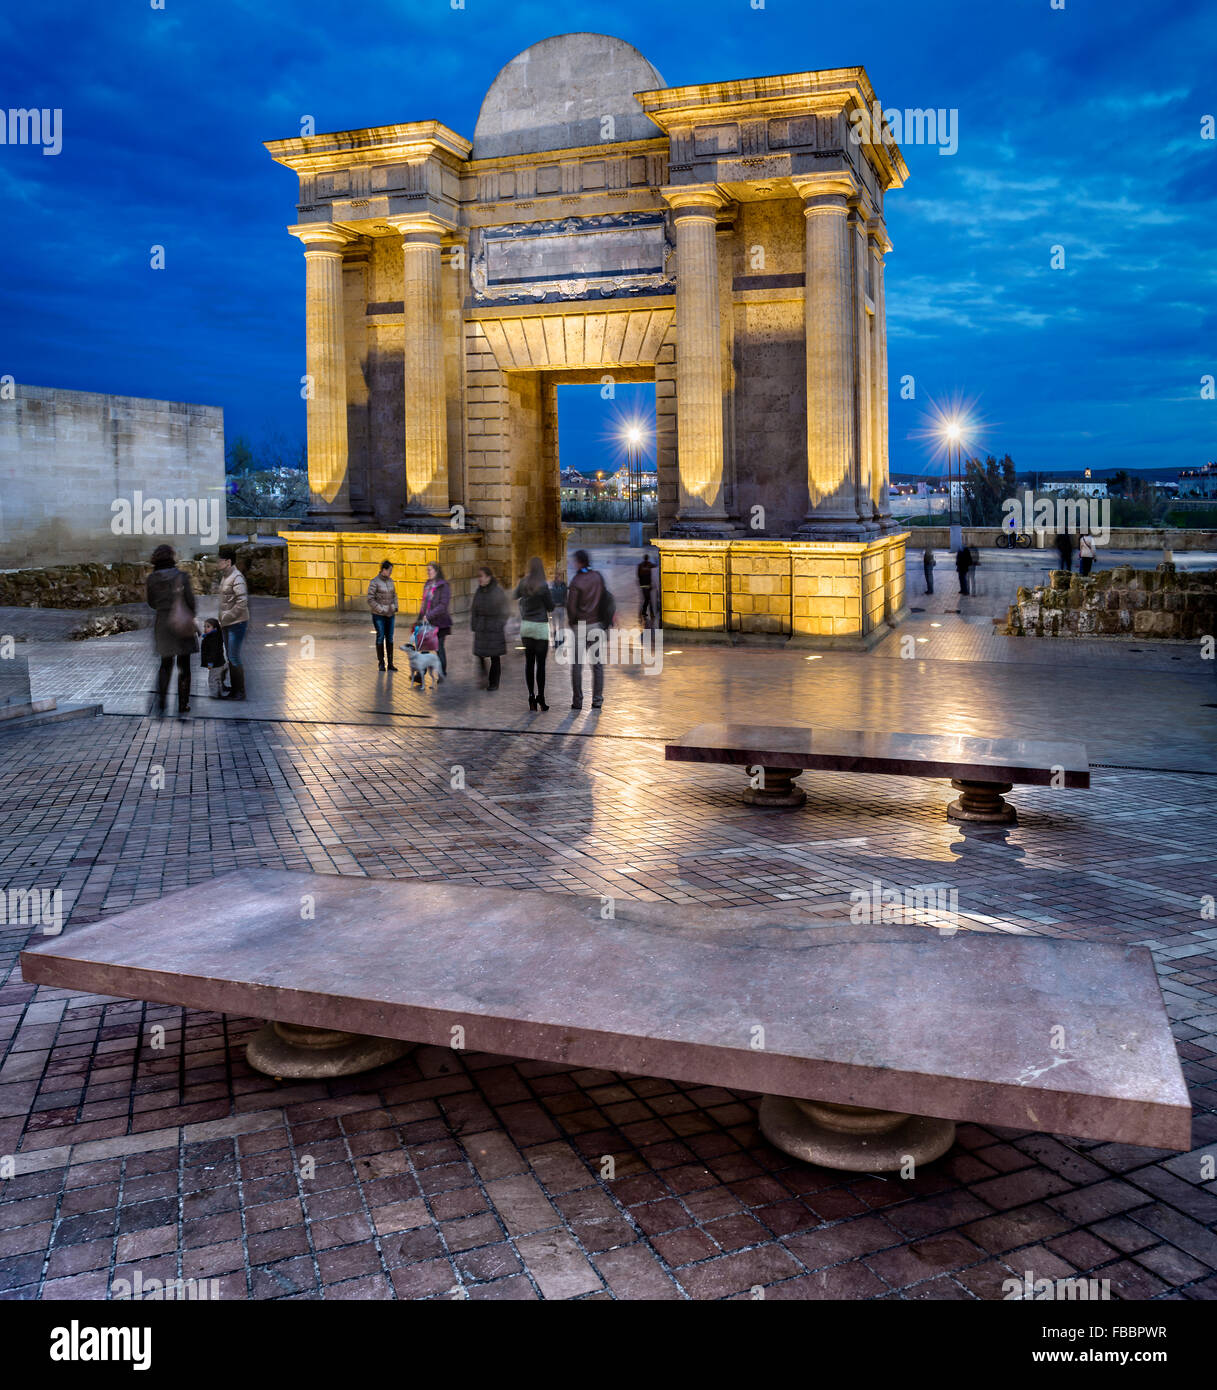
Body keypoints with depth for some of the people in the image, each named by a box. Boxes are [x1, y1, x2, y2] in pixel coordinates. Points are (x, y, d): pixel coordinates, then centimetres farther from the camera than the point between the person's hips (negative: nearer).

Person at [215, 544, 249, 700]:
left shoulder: (237, 578, -17)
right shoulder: (224, 576, 12)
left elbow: (242, 604, -23)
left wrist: (225, 619, -18)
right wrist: (222, 620, 10)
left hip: (237, 623, -9)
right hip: (227, 623, 9)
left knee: (234, 658, -6)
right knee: (229, 657, 14)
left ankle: (239, 692, 3)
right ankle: (233, 688, 23)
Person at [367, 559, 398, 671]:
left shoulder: (390, 580, 8)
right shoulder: (374, 582, -11)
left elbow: (394, 595, 17)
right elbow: (370, 600, -12)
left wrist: (395, 609, 6)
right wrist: (381, 610, -14)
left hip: (390, 614, 5)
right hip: (378, 615, -5)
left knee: (390, 637, 5)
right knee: (380, 637, 0)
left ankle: (390, 663, 9)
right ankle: (381, 664, 8)